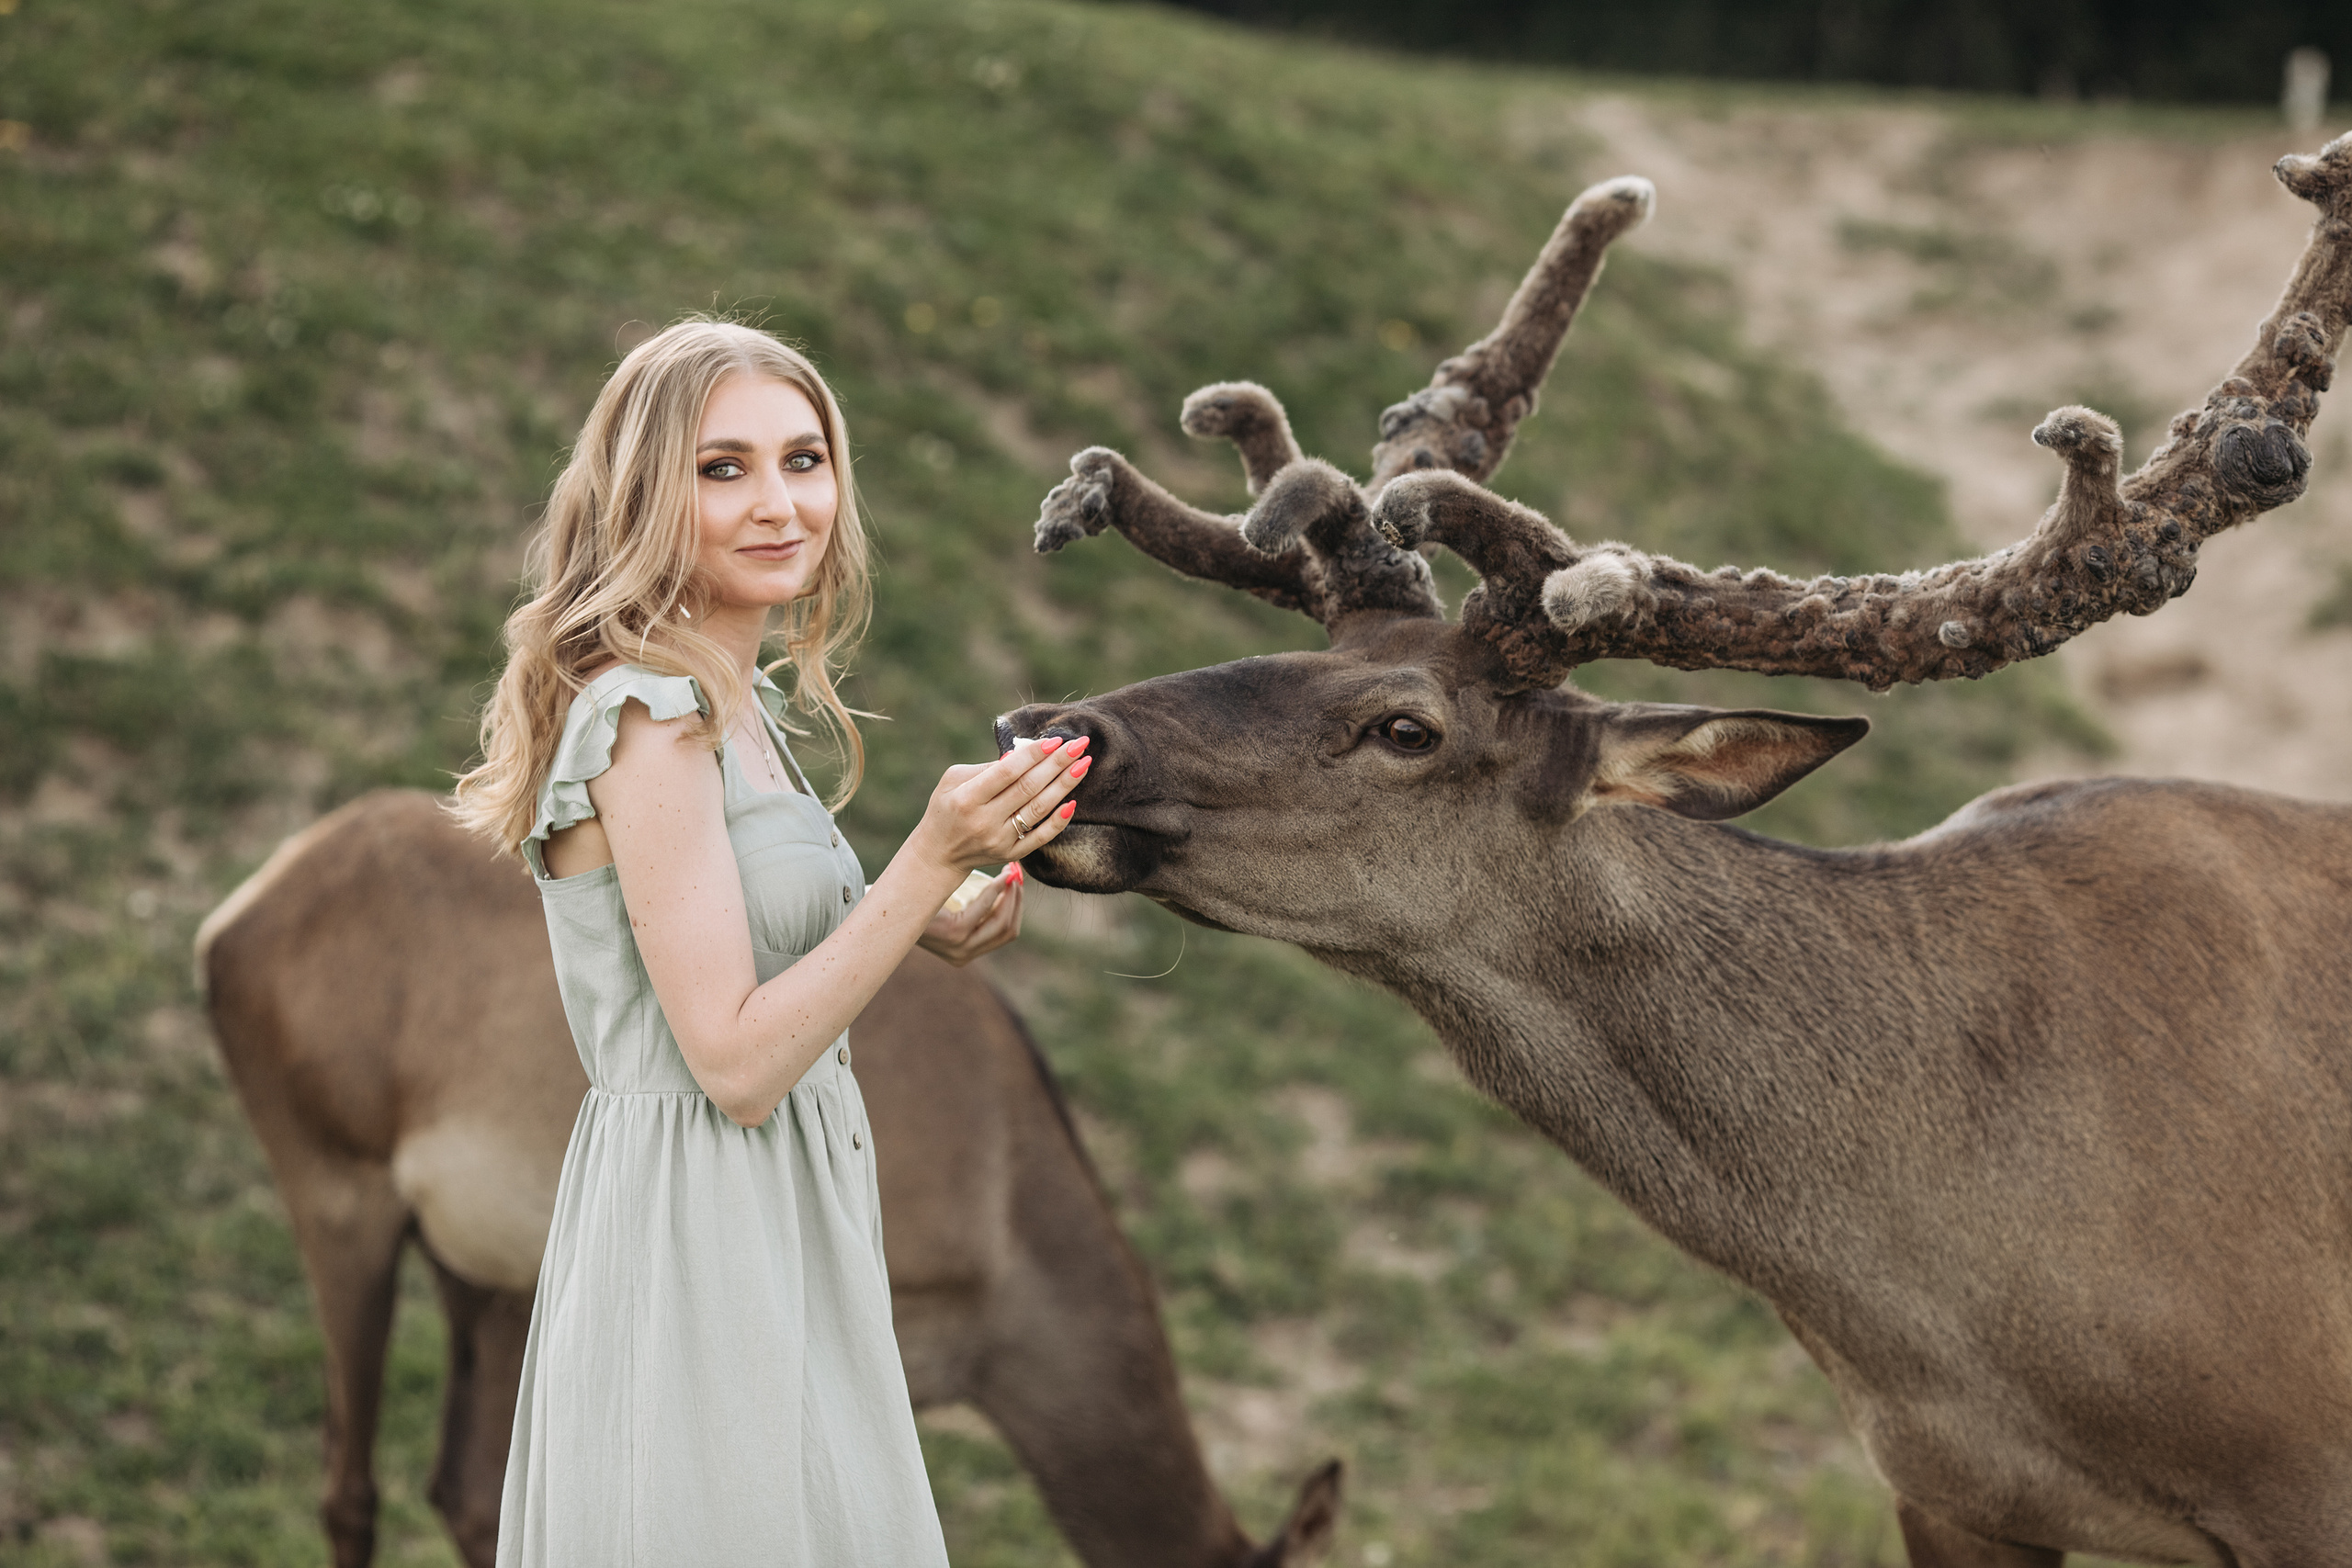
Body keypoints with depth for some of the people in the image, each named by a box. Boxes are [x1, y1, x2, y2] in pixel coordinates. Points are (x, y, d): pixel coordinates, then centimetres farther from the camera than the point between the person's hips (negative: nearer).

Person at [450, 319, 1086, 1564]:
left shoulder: (737, 705, 12)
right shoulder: (650, 715, -17)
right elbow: (734, 1062, -20)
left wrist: (925, 933, 7)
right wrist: (931, 860, -22)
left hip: (783, 1233, 10)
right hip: (692, 1232, -10)